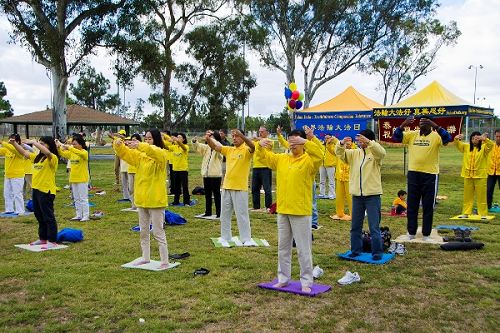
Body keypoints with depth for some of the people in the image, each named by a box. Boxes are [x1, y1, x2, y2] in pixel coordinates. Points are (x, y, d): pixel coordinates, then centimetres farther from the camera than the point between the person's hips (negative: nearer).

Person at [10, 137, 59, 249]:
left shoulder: (52, 158, -13)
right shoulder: (37, 157, 12)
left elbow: (47, 152, -34)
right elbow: (24, 153, 20)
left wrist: (33, 142, -28)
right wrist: (14, 143, 9)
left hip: (46, 191, -9)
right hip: (36, 189, 9)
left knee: (48, 216, -3)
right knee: (39, 216, 18)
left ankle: (52, 241, 4)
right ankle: (43, 238, 30)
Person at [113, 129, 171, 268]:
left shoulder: (161, 154, -9)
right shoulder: (140, 155, 10)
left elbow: (153, 152, -31)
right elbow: (125, 153, 3)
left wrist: (140, 146, -44)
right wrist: (118, 145, -18)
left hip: (155, 199, -7)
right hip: (142, 198, 7)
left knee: (158, 232, -3)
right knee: (143, 231, 16)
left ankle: (164, 261, 5)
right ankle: (146, 258, 28)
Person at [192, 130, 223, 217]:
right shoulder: (207, 147, 12)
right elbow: (197, 147, 4)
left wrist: (209, 138, -38)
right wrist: (194, 141, -17)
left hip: (215, 175, -6)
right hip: (206, 175, 6)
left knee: (216, 194, -1)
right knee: (207, 194, 13)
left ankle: (218, 213, 5)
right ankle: (208, 212, 22)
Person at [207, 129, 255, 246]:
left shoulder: (246, 150, -7)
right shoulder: (229, 150, 10)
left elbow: (252, 147, -29)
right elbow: (215, 146, 5)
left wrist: (241, 135, -43)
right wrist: (208, 138, -15)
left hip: (240, 188, -6)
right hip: (226, 187, 6)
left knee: (241, 214, -1)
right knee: (225, 214, 14)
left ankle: (246, 239, 9)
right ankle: (225, 237, 27)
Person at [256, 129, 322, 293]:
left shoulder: (308, 160, -7)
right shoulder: (281, 159, 10)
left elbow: (319, 155, -27)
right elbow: (263, 156, 14)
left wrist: (304, 142, -36)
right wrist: (260, 145, -7)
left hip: (301, 212, -6)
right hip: (282, 211, 6)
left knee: (303, 249, 2)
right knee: (283, 247, 15)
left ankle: (306, 282, 13)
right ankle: (283, 279, 27)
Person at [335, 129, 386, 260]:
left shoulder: (375, 153, -4)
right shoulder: (354, 153, 10)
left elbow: (381, 152, -26)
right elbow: (339, 153, 0)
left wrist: (368, 142, -40)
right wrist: (341, 143, -22)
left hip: (372, 195, -5)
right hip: (356, 195, 5)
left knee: (374, 226, 0)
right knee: (355, 225, 13)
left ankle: (377, 252, 10)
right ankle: (356, 250, 24)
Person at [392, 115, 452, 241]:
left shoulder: (436, 136, -3)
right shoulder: (411, 135, 6)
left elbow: (447, 138, -21)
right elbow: (396, 137, -3)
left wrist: (434, 125, -29)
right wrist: (404, 124, -18)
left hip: (429, 175, -3)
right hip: (413, 173, 3)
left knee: (428, 206, 5)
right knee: (412, 205, 9)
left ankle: (426, 234, 15)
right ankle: (411, 232, 19)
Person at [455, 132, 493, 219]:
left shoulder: (484, 147, -2)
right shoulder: (466, 147, 8)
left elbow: (491, 145, -19)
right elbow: (458, 144, 1)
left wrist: (485, 139, -39)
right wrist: (457, 139, -23)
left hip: (480, 175, -3)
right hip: (468, 175, 3)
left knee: (481, 195, 2)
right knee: (467, 195, 10)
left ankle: (483, 214, 9)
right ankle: (466, 213, 18)